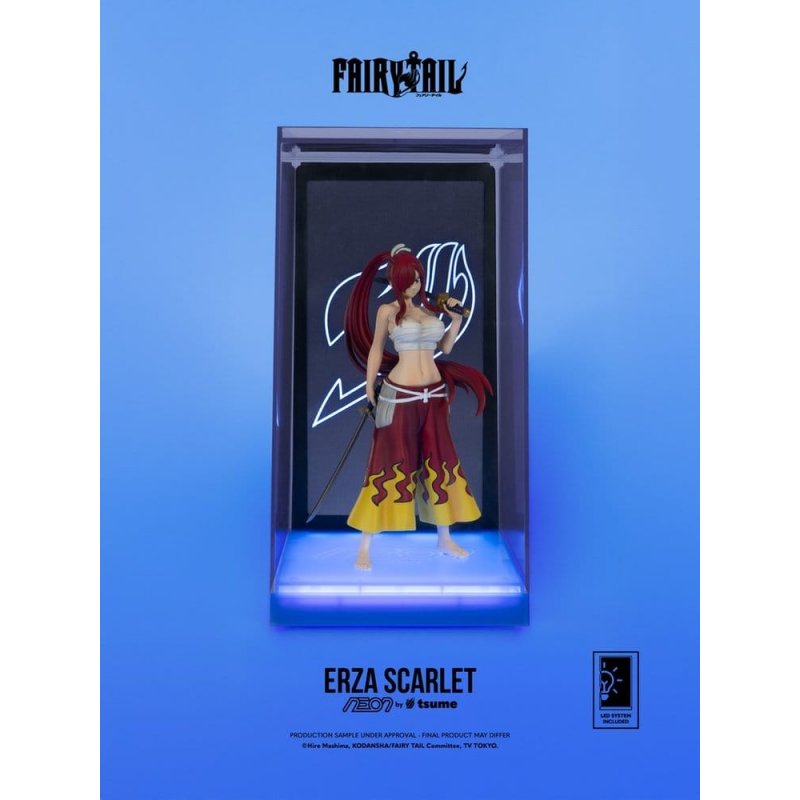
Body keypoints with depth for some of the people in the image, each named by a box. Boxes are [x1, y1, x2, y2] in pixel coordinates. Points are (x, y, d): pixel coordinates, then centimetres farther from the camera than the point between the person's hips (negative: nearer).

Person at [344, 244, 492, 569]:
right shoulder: (388, 311, -3)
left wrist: (456, 320, 3)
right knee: (389, 466, -4)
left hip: (434, 395, 5)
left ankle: (444, 538, 26)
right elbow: (376, 350, 4)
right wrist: (369, 391, 1)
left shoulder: (431, 308, 10)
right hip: (399, 396, -5)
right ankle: (364, 546, 6)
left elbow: (445, 348, 16)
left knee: (440, 463, 11)